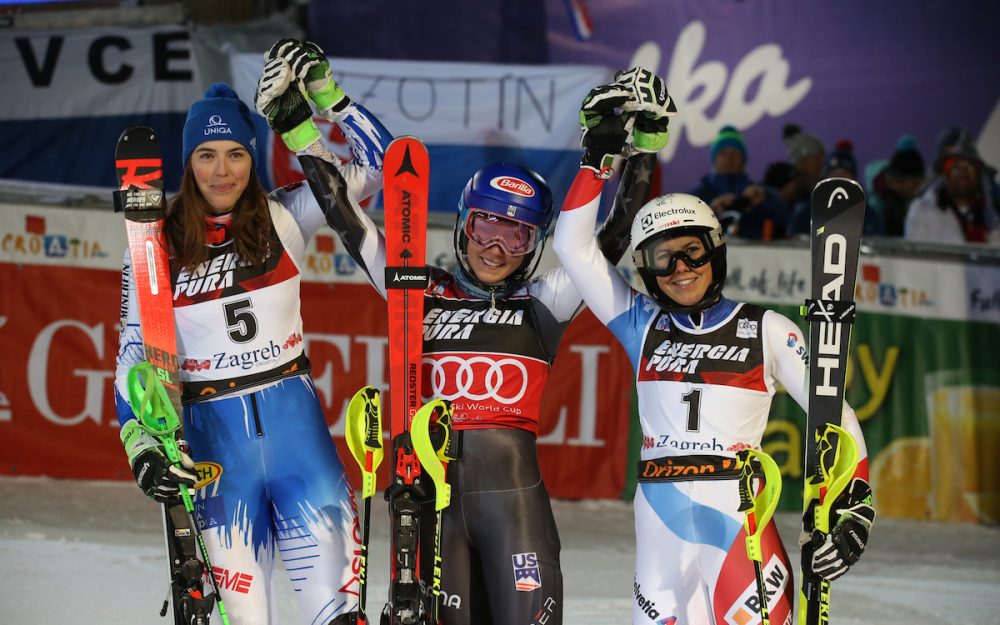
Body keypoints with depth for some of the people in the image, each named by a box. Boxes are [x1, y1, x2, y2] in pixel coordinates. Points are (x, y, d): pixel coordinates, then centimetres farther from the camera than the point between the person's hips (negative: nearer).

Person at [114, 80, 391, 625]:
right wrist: (142, 449, -11)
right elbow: (133, 360, 1)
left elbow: (373, 166, 1)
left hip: (293, 413, 1)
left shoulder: (284, 218, 2)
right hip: (212, 432, -1)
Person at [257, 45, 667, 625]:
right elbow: (350, 223, 11)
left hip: (515, 495, -1)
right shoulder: (422, 294, 12)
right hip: (434, 490, 1)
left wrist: (638, 150, -7)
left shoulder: (542, 305, 9)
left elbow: (614, 238, 2)